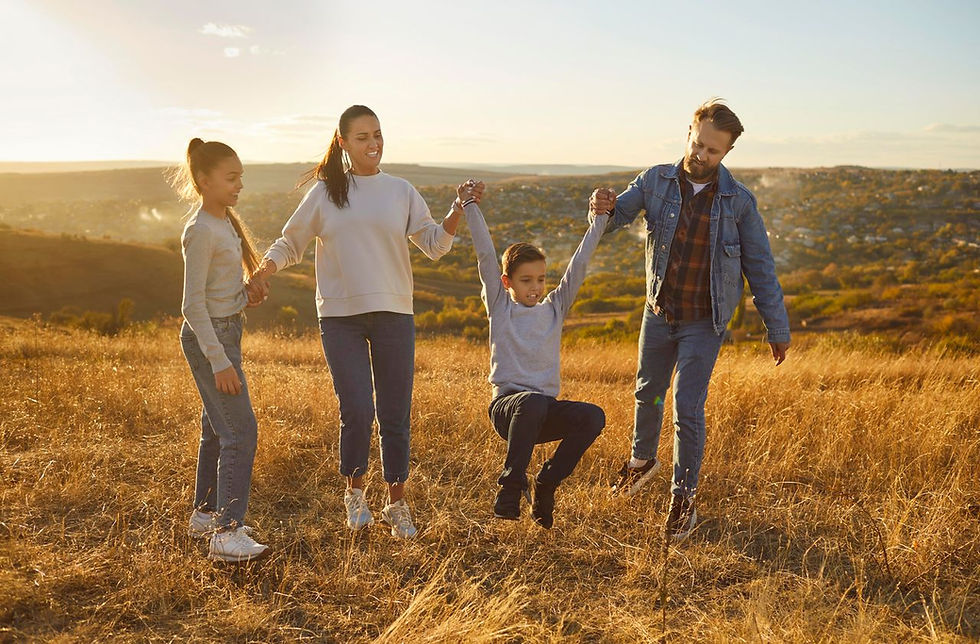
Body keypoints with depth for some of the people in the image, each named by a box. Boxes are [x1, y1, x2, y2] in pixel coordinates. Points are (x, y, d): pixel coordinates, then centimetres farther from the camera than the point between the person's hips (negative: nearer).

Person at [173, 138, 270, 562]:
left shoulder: (225, 221, 10)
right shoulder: (200, 231, -18)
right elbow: (193, 303, -21)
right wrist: (218, 360, -23)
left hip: (226, 331, 10)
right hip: (209, 337, -10)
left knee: (217, 429, 16)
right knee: (240, 432, -12)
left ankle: (204, 515, 28)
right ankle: (226, 535, -11)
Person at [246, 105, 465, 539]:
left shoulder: (401, 192, 9)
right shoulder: (324, 193, 7)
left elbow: (434, 244, 7)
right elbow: (290, 243, 12)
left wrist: (459, 213, -9)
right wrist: (262, 270, -6)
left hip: (393, 313, 1)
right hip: (340, 316, -1)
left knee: (395, 415, 4)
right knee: (357, 411, -10)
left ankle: (397, 505, 19)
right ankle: (354, 492, 17)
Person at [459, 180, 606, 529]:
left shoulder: (554, 308, 14)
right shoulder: (499, 306, 7)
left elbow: (578, 264, 12)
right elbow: (485, 256, -1)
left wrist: (600, 218, 9)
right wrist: (470, 206, -8)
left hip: (545, 412, 4)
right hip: (507, 405, -4)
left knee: (593, 416, -26)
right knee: (533, 401, -39)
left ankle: (546, 483, -6)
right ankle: (511, 486, -22)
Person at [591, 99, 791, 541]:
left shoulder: (738, 201, -9)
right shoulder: (656, 181, -6)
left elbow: (760, 268, -3)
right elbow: (619, 214, -5)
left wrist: (777, 329, 0)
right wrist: (604, 207, -32)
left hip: (704, 322, -3)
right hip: (658, 313, 3)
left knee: (688, 407, -6)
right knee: (648, 394, 19)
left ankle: (684, 499, 9)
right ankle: (643, 460, 46)